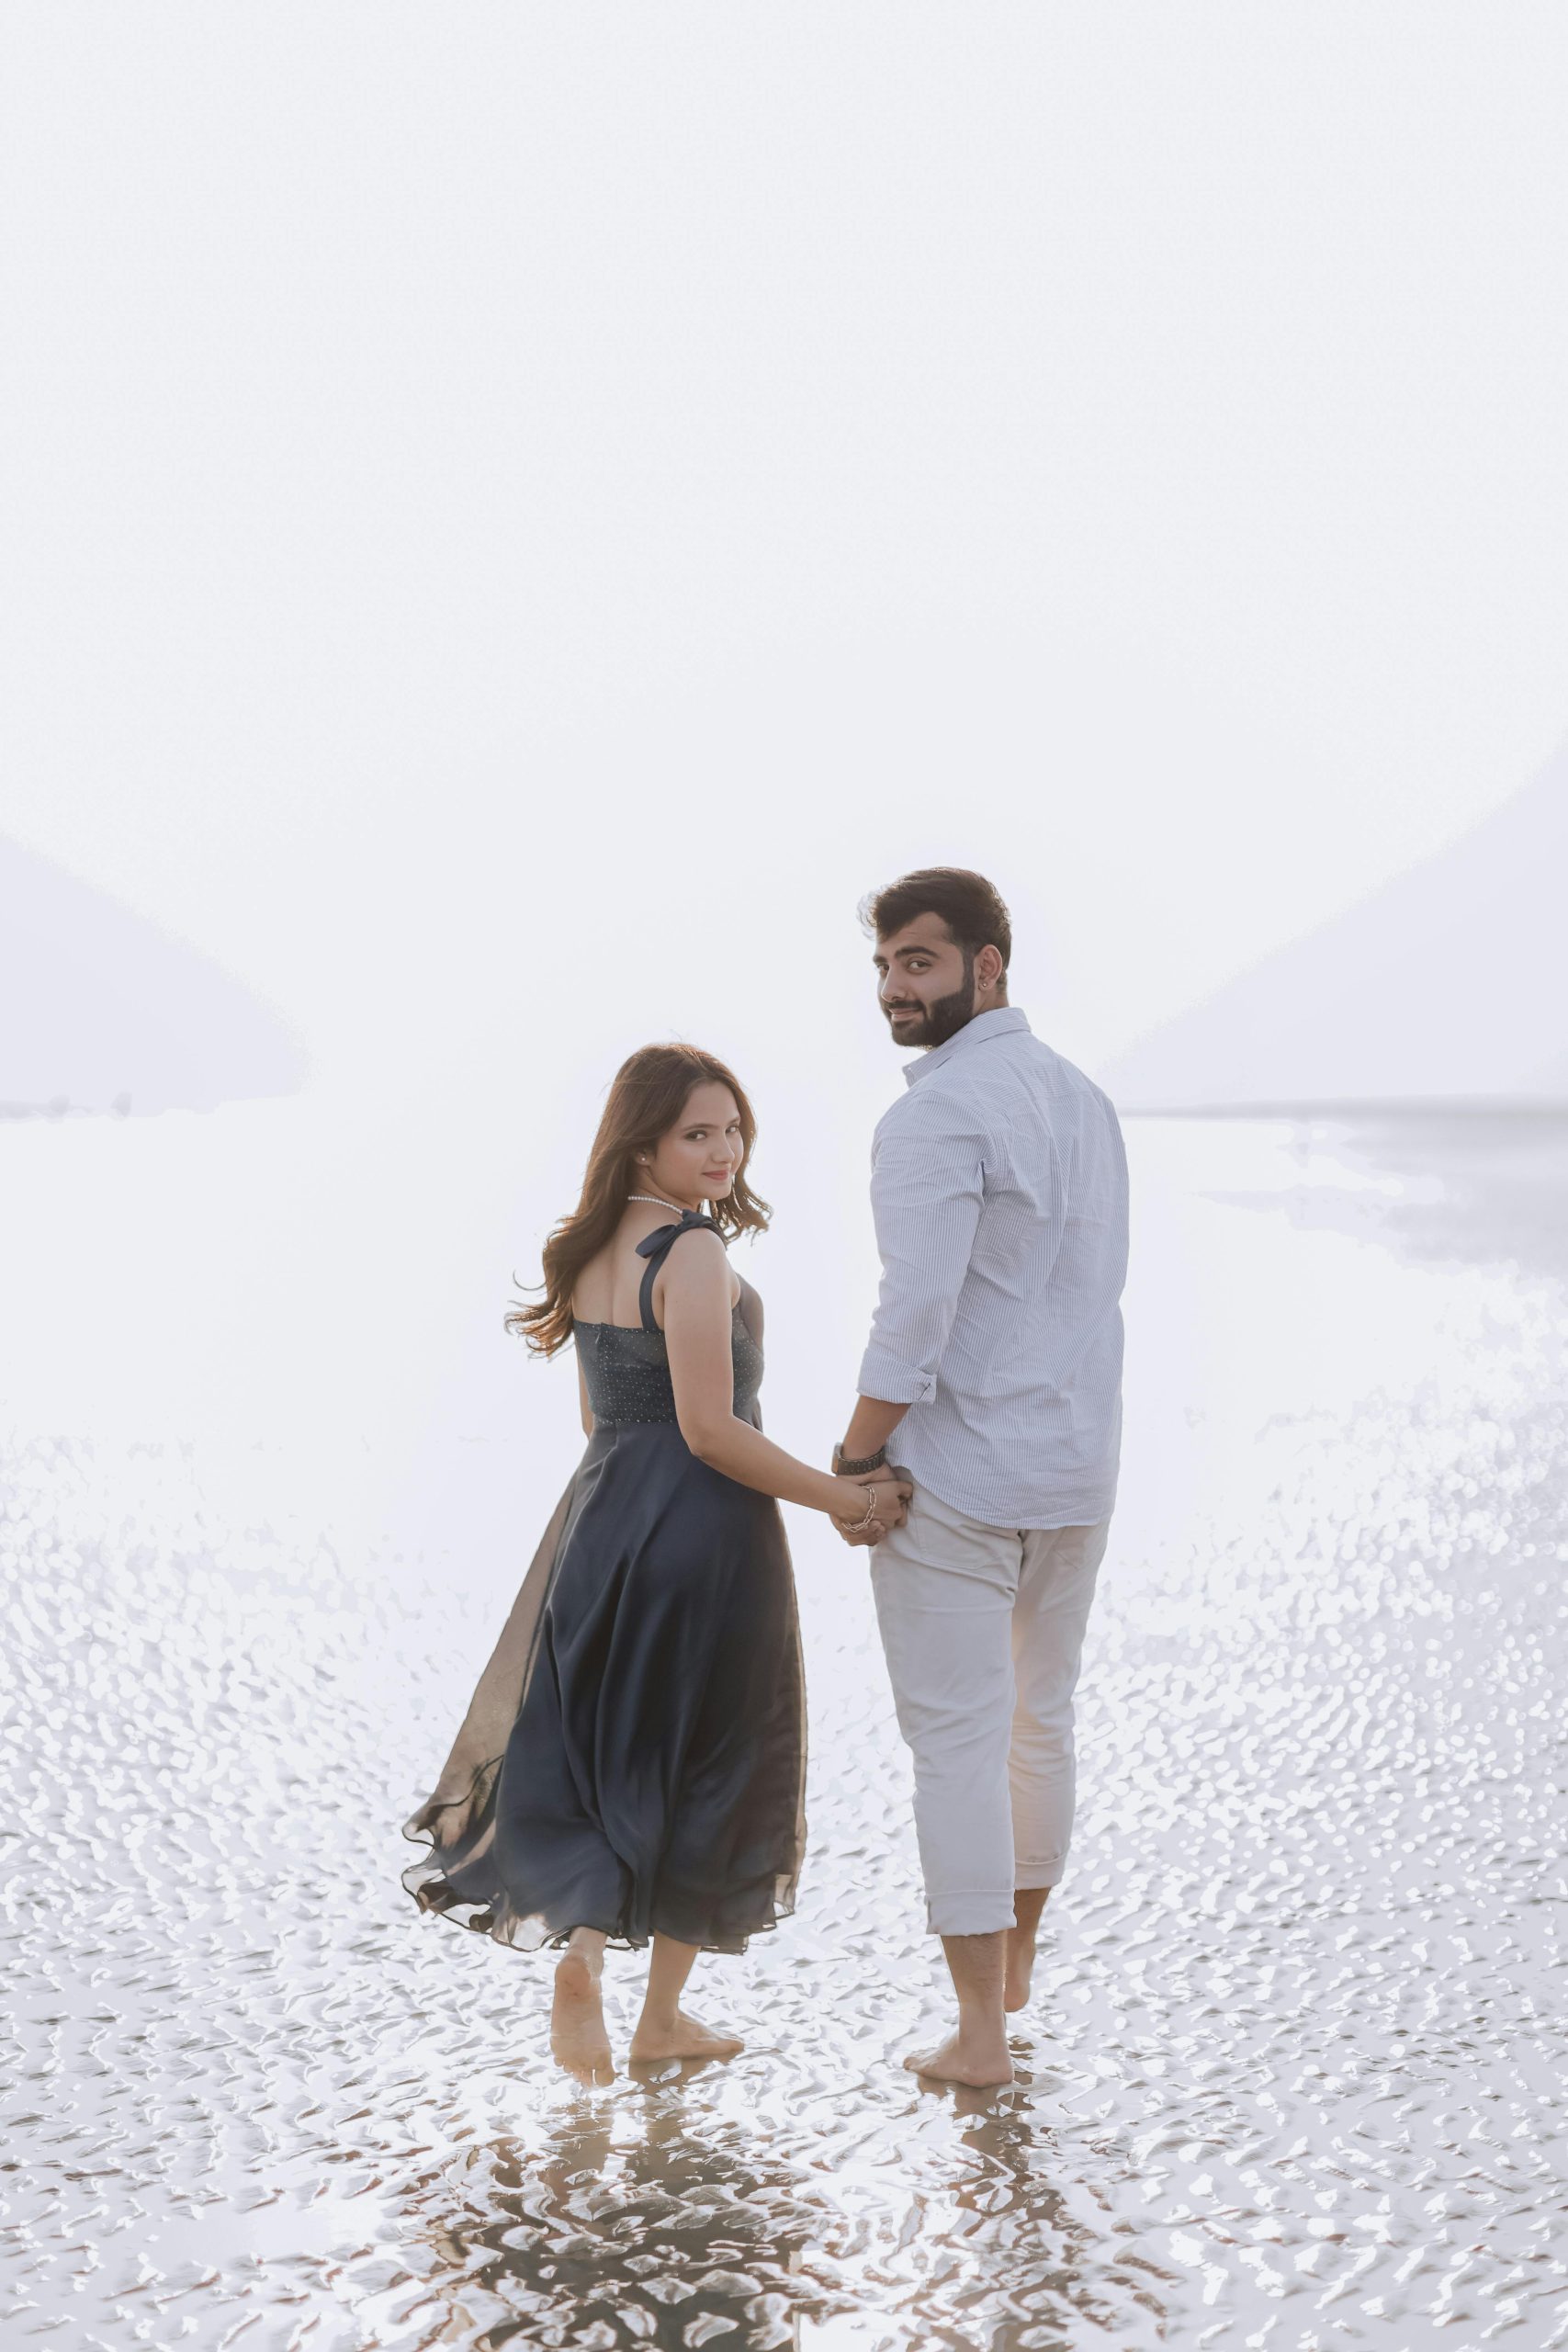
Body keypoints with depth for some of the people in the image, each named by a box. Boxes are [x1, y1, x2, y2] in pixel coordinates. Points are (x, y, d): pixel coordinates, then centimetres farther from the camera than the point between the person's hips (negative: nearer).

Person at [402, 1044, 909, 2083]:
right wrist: (846, 1498, -15)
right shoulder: (694, 1253, -17)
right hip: (703, 1530, -7)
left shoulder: (592, 1248, 8)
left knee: (595, 1754, 15)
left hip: (603, 1518, 7)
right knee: (706, 1765, 9)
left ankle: (581, 1944, -9)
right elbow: (709, 1429, -21)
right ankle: (664, 2015, 19)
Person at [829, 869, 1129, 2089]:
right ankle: (1015, 1958, 40)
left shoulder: (936, 1117, -18)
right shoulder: (1085, 1099, 8)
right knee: (1042, 1718, 21)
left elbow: (915, 1318, -24)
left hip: (955, 1480, -8)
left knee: (957, 1742, 1)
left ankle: (982, 2032, 6)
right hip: (1079, 1465, 8)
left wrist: (855, 1460, -12)